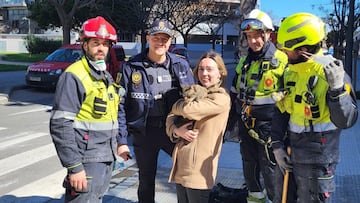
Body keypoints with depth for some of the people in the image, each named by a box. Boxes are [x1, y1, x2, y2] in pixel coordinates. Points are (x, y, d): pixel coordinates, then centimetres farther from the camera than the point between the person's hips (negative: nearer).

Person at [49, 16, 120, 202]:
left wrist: (117, 145, 18)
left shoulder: (106, 76, 14)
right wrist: (74, 167, -22)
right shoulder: (74, 76, -13)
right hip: (87, 161, -9)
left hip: (106, 159, 9)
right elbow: (60, 125, -19)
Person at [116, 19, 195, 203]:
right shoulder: (132, 67, -6)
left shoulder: (181, 65, 0)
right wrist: (121, 140, -8)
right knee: (146, 180, 13)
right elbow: (120, 106, -5)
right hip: (144, 132, -1)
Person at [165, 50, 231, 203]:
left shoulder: (221, 99, -9)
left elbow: (187, 110, -21)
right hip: (181, 165, 7)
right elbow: (171, 117, 10)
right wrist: (177, 130, -12)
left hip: (198, 169, -7)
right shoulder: (195, 93, 15)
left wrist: (178, 106, 2)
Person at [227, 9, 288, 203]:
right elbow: (234, 94, 18)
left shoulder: (282, 61, -10)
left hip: (267, 125, -7)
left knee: (269, 168, -2)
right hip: (245, 124, 7)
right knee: (249, 165, 17)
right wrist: (229, 124, 18)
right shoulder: (244, 62, 11)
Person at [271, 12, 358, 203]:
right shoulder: (290, 72, 3)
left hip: (316, 161, -7)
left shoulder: (332, 75, -18)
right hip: (289, 155, 7)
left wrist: (338, 88, -34)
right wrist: (277, 144, 2)